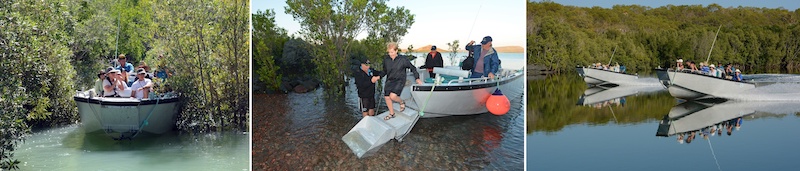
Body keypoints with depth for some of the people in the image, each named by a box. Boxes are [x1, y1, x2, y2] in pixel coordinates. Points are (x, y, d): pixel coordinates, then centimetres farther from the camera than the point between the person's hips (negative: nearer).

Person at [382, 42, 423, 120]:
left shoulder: (403, 59, -10)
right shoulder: (386, 59, 0)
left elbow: (412, 68, 0)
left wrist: (417, 78, -1)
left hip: (399, 81, -5)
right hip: (389, 81, 5)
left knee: (393, 96, -25)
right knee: (387, 97, 2)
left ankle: (402, 102, 9)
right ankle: (391, 113, 25)